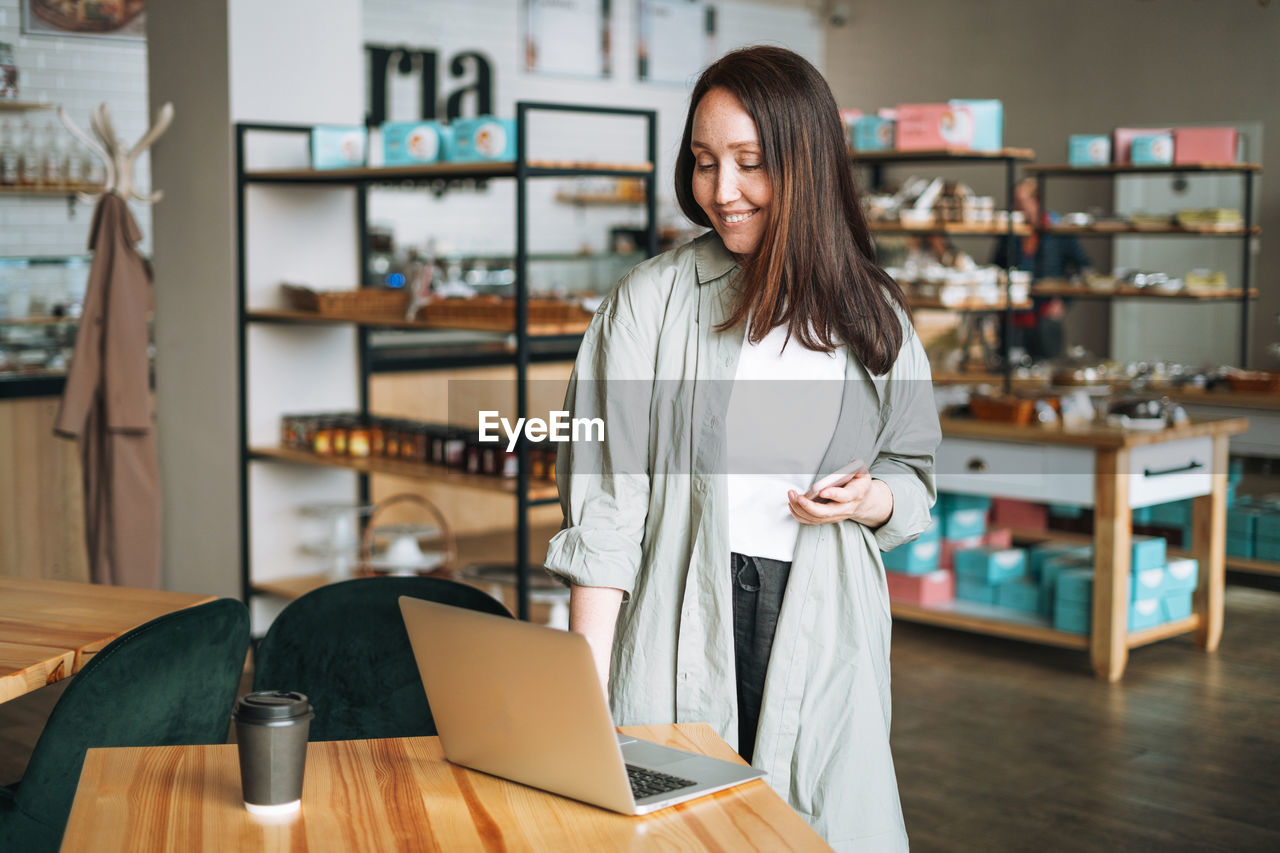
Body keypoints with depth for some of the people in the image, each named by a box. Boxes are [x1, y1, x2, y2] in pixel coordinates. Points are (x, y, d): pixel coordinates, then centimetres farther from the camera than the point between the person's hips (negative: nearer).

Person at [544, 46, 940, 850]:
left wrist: (868, 501, -7)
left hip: (823, 636, 2)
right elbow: (604, 505, -4)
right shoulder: (652, 301, -1)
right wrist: (587, 687, -9)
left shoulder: (872, 314, 7)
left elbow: (915, 469, 17)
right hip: (683, 630, -2)